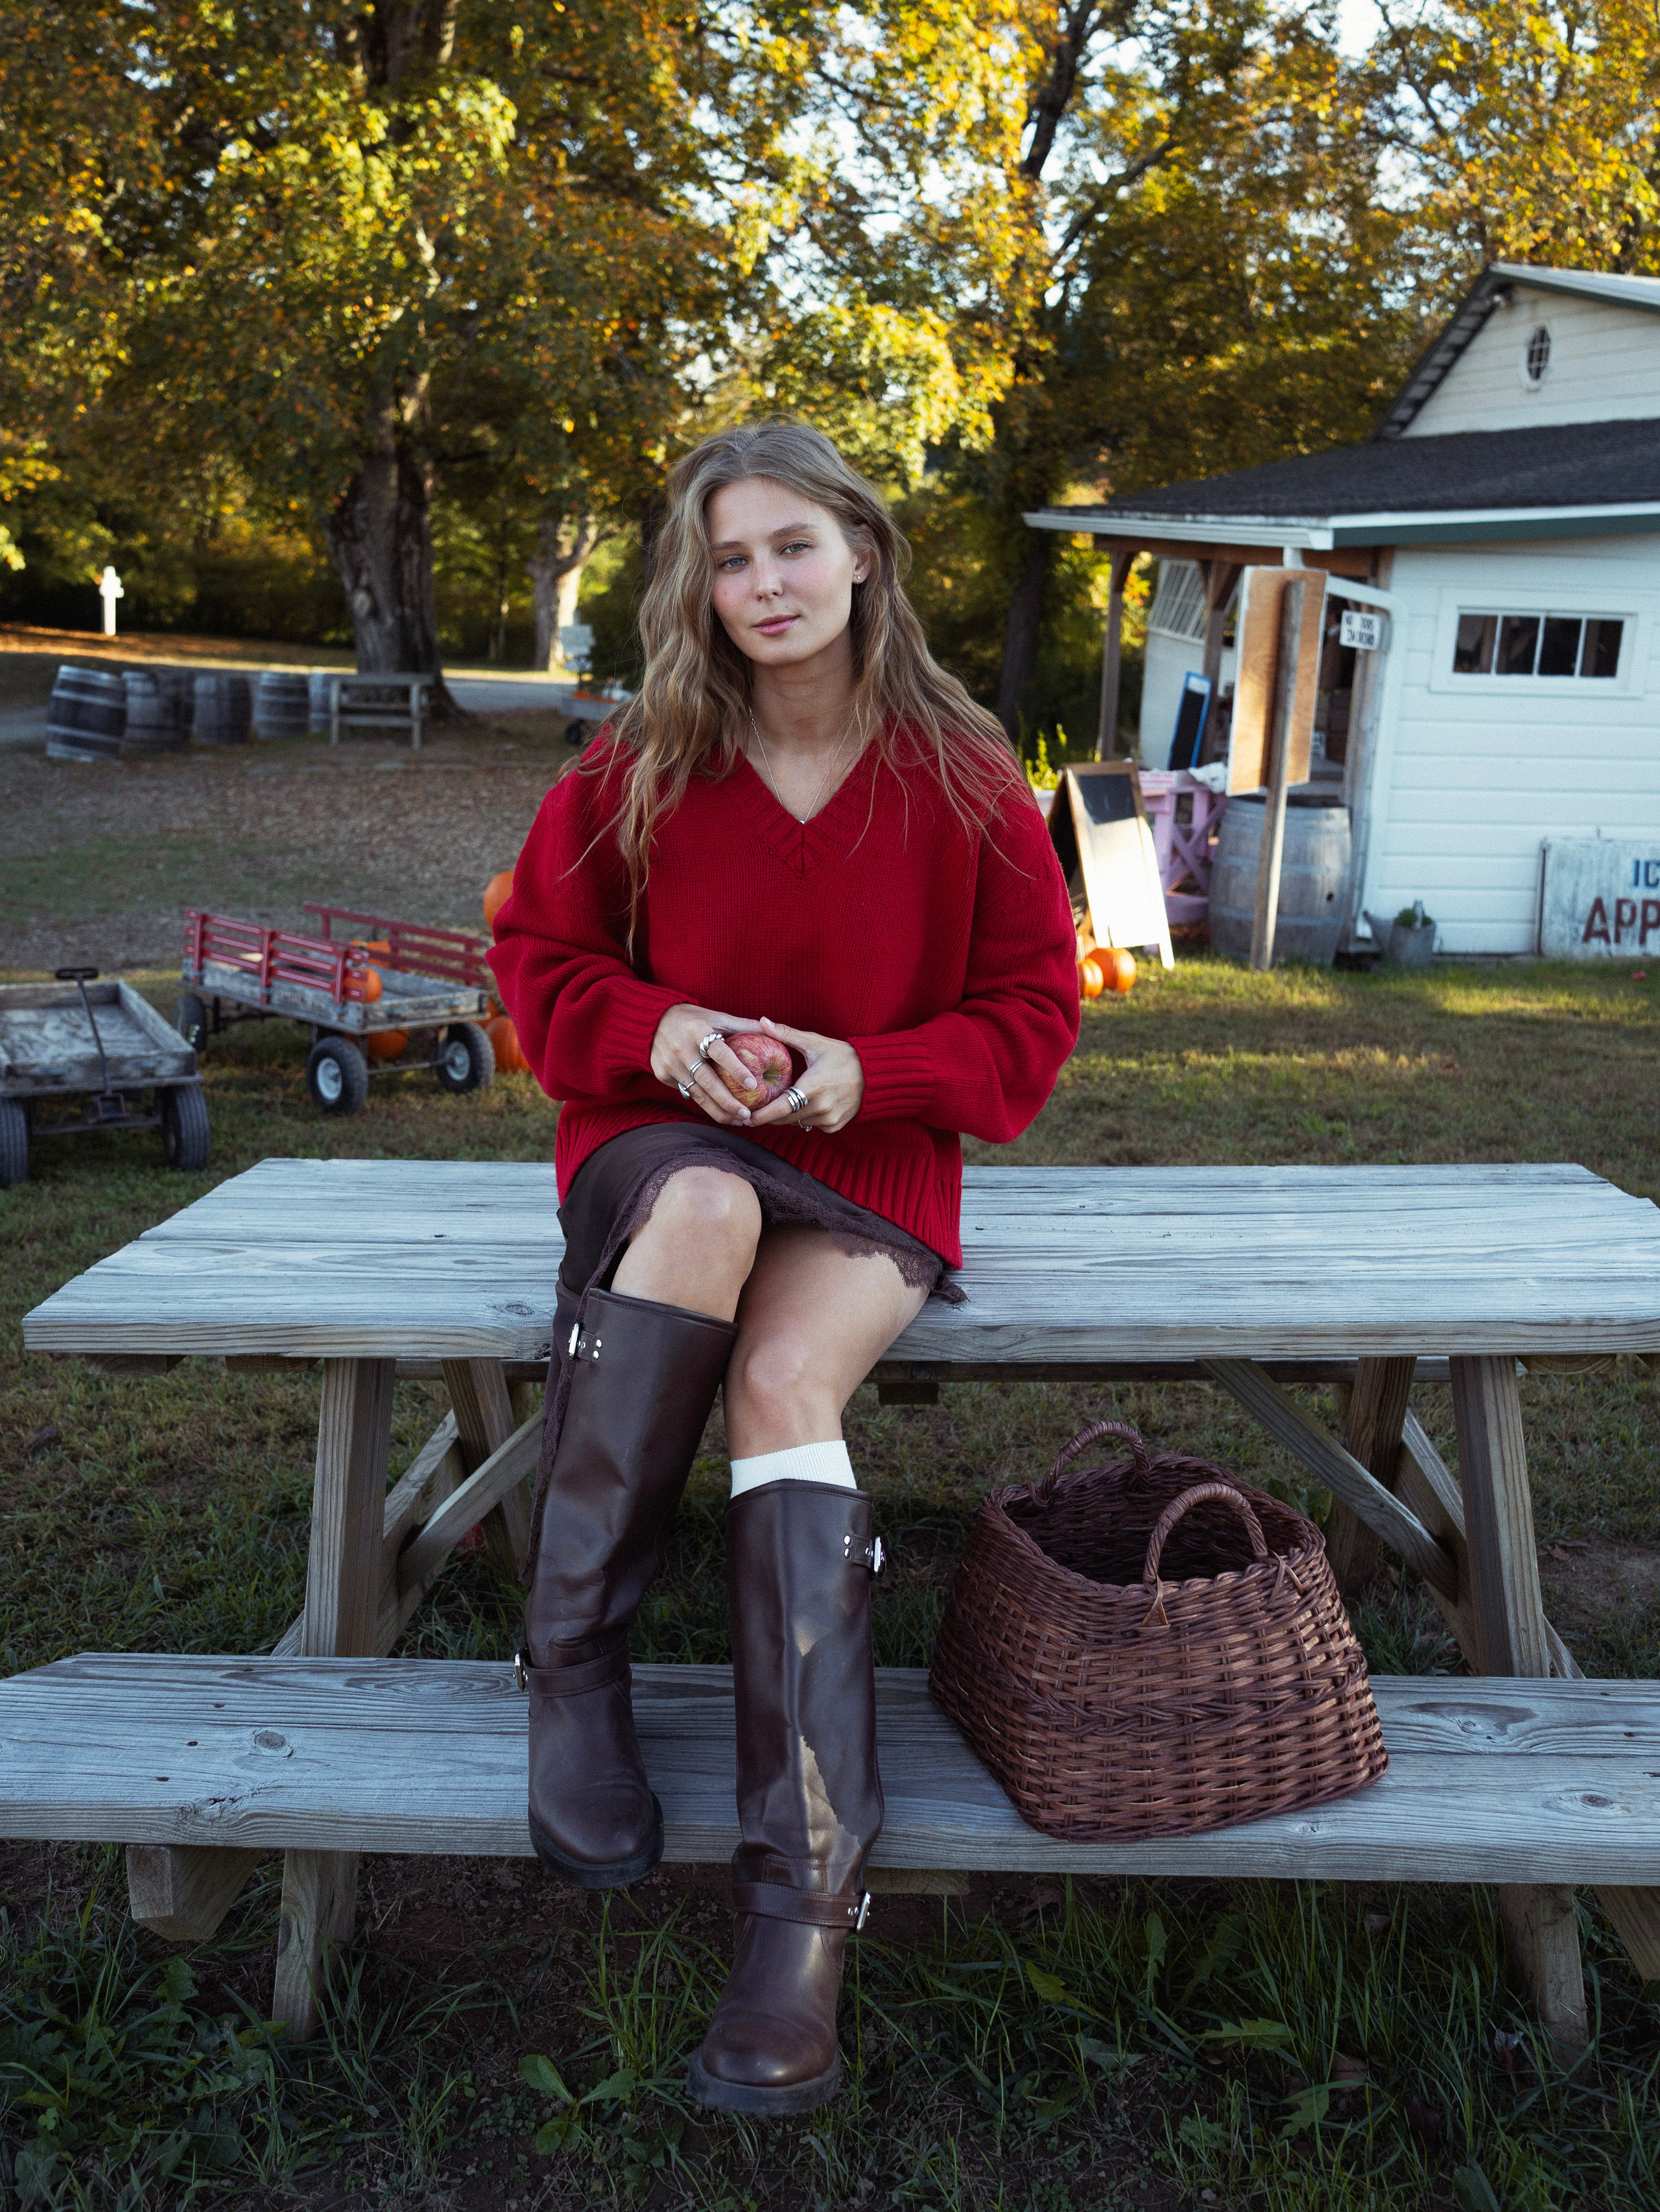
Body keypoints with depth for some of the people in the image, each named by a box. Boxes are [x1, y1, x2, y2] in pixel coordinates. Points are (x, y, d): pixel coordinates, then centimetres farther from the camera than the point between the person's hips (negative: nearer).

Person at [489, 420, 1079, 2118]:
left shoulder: (963, 780, 0)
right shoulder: (637, 768, 2)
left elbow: (1032, 1011, 3)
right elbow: (540, 959, 9)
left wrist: (868, 1070, -14)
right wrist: (653, 1028, -13)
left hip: (870, 1160, 0)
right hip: (662, 1143, 1)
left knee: (785, 1374, -31)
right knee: (708, 1215, -37)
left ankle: (804, 1899, -31)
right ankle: (570, 1665, -23)